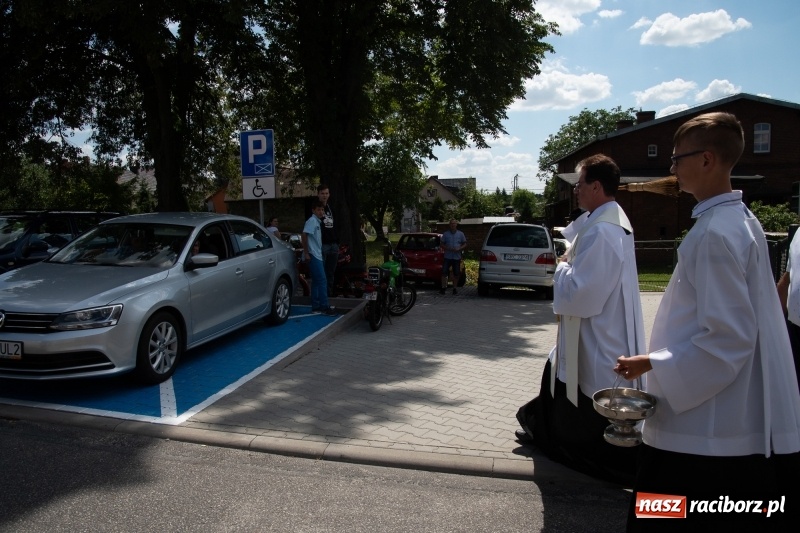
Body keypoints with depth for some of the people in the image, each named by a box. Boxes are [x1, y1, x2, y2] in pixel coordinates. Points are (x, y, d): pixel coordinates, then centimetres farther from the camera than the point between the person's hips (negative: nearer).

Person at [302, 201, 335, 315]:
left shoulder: (318, 222, 18)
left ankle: (316, 307, 14)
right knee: (322, 281, -11)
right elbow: (304, 235, -20)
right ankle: (324, 307, -9)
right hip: (313, 256, -10)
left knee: (316, 282, 10)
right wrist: (306, 253, -23)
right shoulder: (312, 221, -10)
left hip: (317, 255, 10)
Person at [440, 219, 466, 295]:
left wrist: (459, 249, -10)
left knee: (456, 274, 3)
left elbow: (465, 244, 10)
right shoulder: (445, 234, 6)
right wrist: (448, 248, -12)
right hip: (447, 257, 0)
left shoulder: (460, 234, 7)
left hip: (457, 257, 1)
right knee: (444, 272, -7)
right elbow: (442, 245, 8)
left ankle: (454, 288, 14)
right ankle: (443, 287, 1)